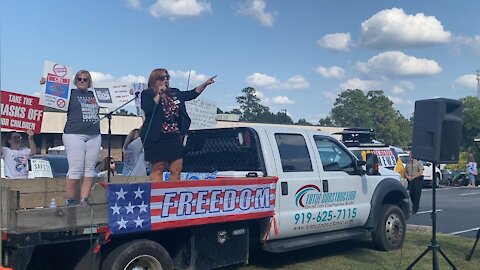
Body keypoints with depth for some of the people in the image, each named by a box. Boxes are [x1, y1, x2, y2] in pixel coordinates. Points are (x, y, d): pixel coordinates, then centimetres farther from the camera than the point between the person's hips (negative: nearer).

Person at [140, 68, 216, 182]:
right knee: (157, 169, 0)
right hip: (157, 139, -6)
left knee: (176, 169, 4)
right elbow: (147, 108, -20)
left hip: (174, 138, 6)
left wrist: (205, 84, 14)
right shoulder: (147, 94, -2)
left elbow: (192, 94, 21)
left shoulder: (174, 93, 15)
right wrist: (159, 93, -14)